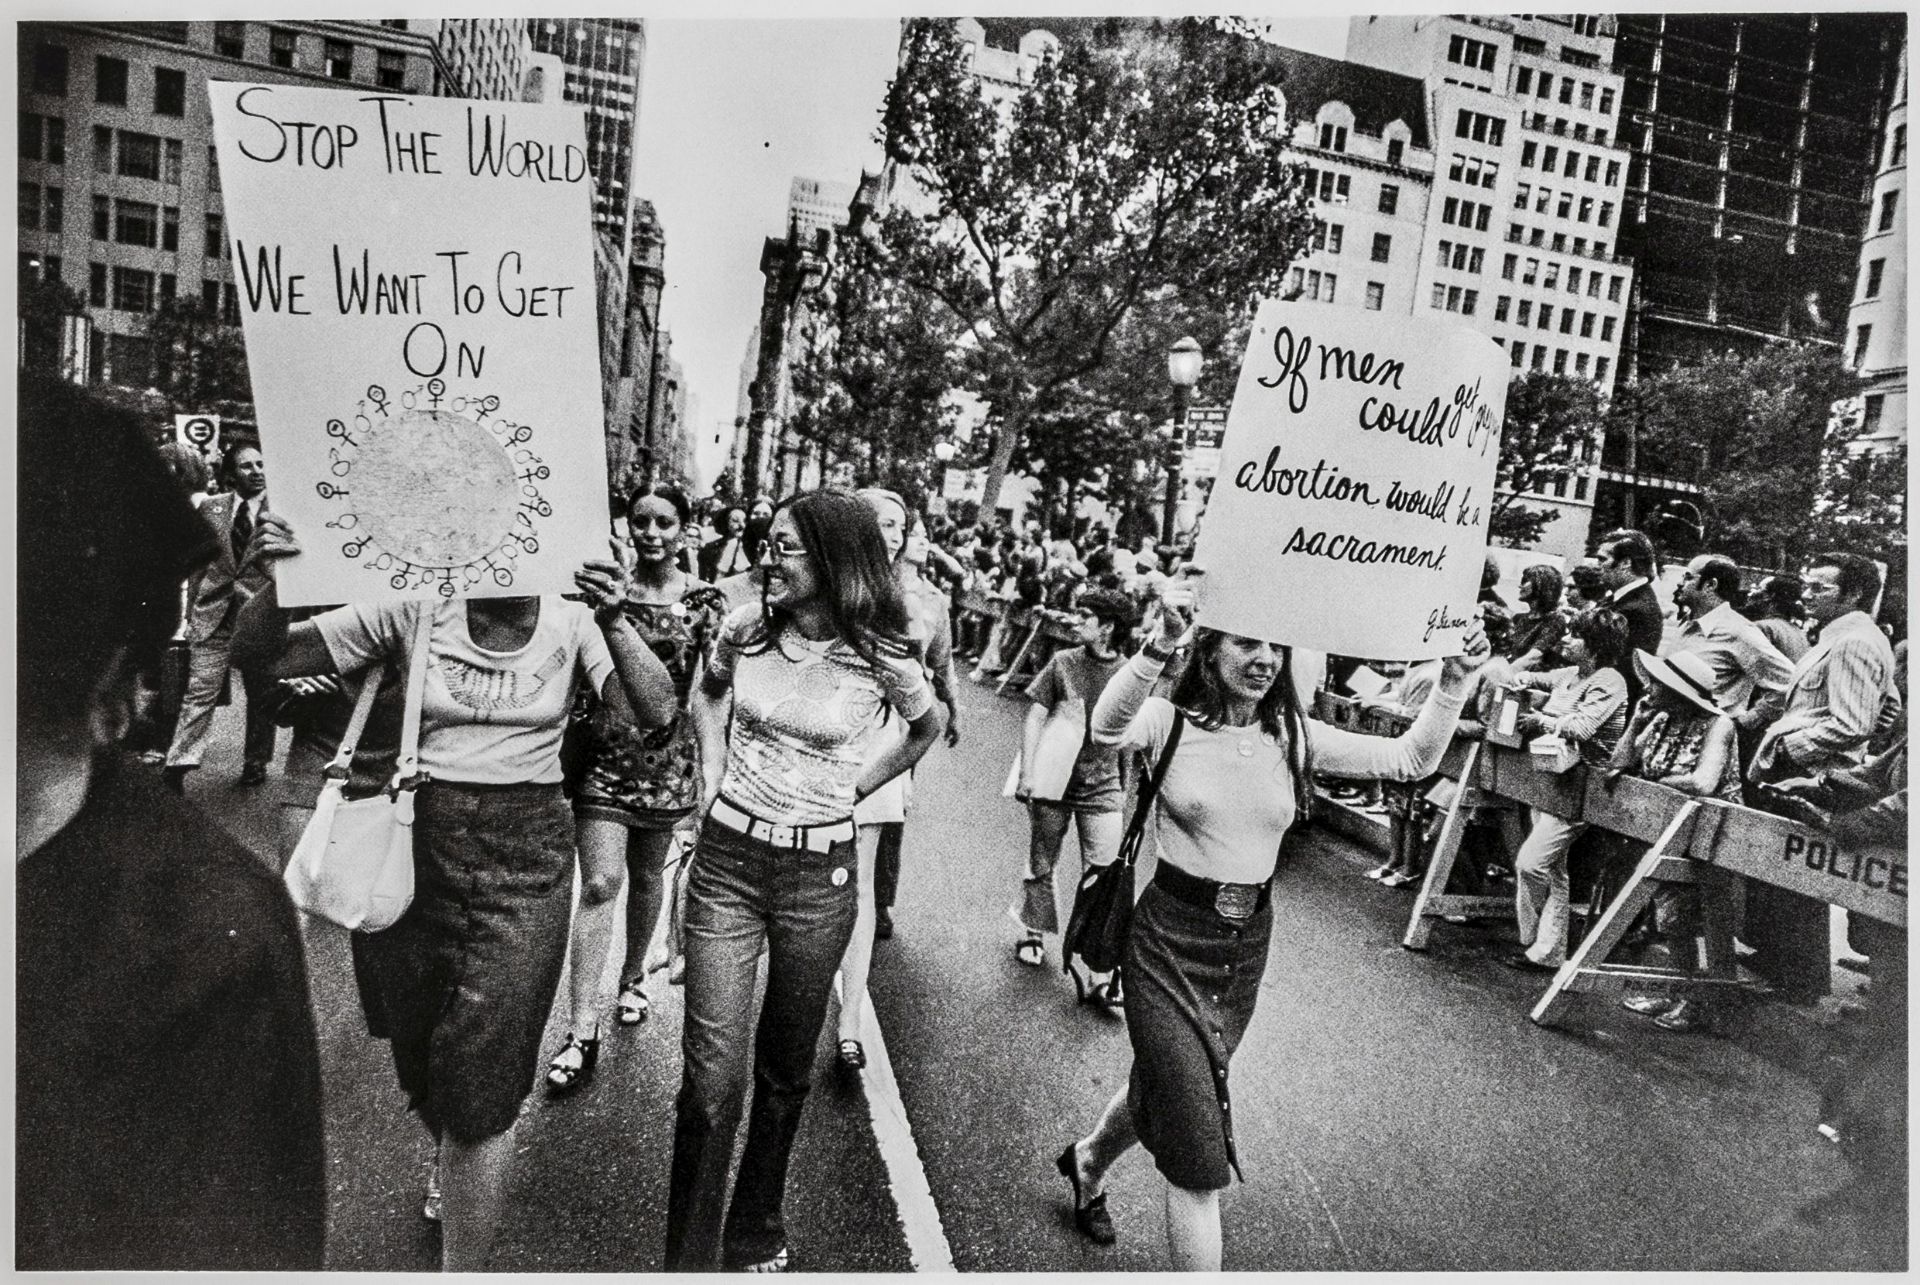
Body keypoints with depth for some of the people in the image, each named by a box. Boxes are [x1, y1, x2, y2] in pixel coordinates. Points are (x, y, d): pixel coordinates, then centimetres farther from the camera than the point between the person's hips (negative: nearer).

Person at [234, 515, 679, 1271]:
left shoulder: (571, 623, -7)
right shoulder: (414, 612, -7)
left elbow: (657, 714, -19)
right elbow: (261, 656, -5)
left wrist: (614, 622, -34)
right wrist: (276, 579, -24)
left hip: (525, 855, -2)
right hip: (419, 842, 2)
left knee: (482, 1076, 0)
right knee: (416, 1050, 23)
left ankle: (463, 1266, 25)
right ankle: (452, 1161, 59)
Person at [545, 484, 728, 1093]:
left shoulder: (705, 601, -2)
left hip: (666, 760, 1)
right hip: (602, 754, -1)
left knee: (646, 876, 16)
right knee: (600, 882, -6)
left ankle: (632, 975, 42)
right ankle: (583, 1031, 2)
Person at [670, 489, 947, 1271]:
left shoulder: (879, 658, -10)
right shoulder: (745, 629, -4)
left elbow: (929, 727, 10)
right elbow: (705, 692, 19)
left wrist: (853, 788, 4)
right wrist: (715, 775, 7)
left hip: (818, 876, -1)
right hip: (726, 862, 1)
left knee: (785, 1068, 15)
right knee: (713, 1076, -2)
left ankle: (755, 1235, 38)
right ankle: (688, 1258, 17)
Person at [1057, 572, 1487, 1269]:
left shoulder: (1293, 735, -1)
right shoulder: (1172, 720, -13)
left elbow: (1412, 758, -5)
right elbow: (1108, 727, -36)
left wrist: (1454, 680, -20)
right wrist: (1159, 644, -52)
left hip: (1247, 944, 5)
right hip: (1170, 938, -5)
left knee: (1166, 1088, 26)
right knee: (1199, 1149, -3)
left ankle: (1087, 1162, 57)